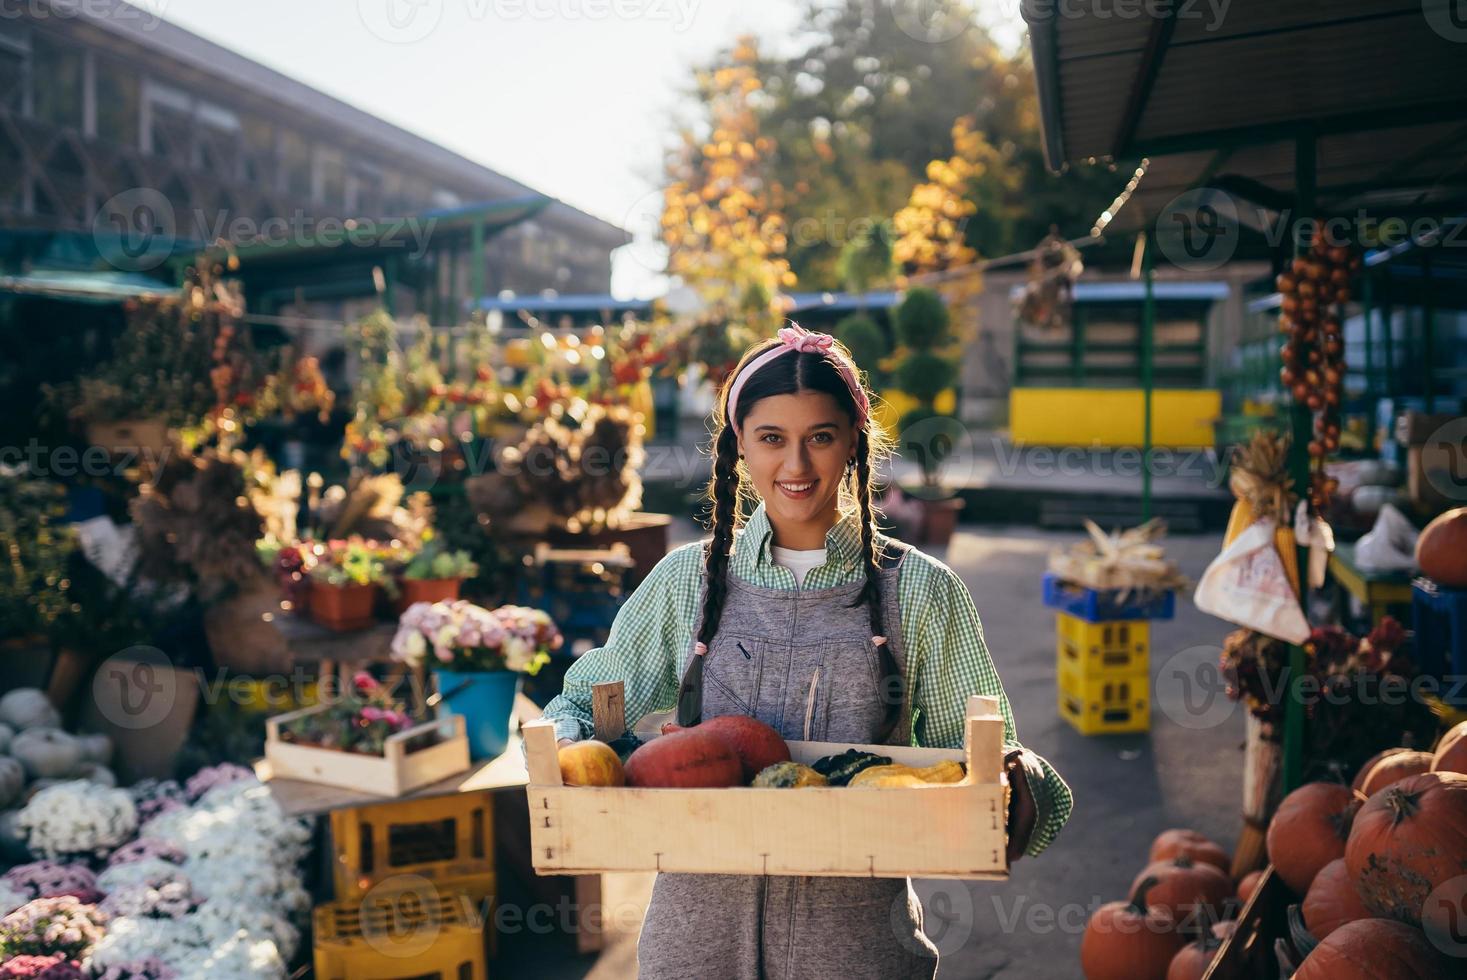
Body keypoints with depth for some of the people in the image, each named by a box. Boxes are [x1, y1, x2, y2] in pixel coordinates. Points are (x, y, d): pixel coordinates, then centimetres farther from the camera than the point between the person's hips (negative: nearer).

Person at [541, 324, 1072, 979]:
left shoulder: (920, 590, 0)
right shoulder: (688, 579, 2)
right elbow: (580, 704, 9)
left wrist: (1017, 784, -20)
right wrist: (566, 752, -13)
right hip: (698, 926, 1)